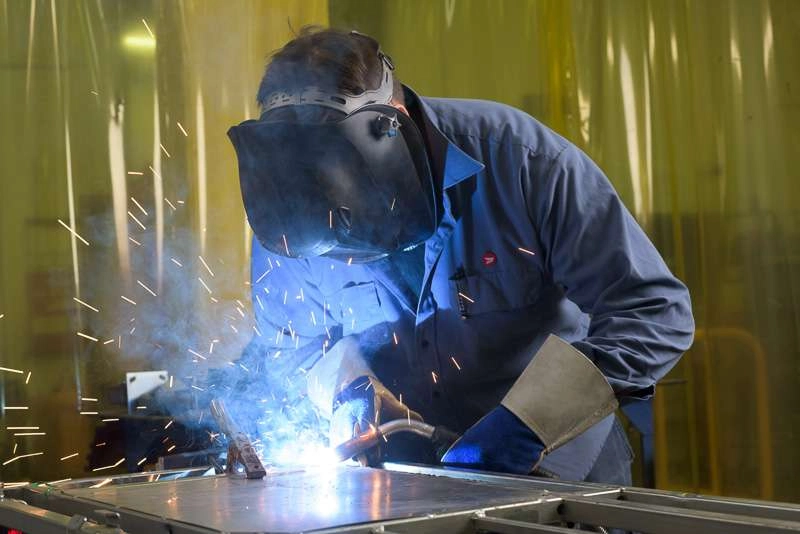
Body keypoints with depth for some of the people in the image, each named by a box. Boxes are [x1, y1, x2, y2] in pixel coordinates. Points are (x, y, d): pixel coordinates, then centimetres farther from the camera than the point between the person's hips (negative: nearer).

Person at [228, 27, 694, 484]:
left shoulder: (519, 154, -24)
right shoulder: (287, 214, -12)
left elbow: (655, 310, -24)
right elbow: (287, 344, 5)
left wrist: (525, 425, -31)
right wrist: (342, 385, -17)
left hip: (560, 468, -3)